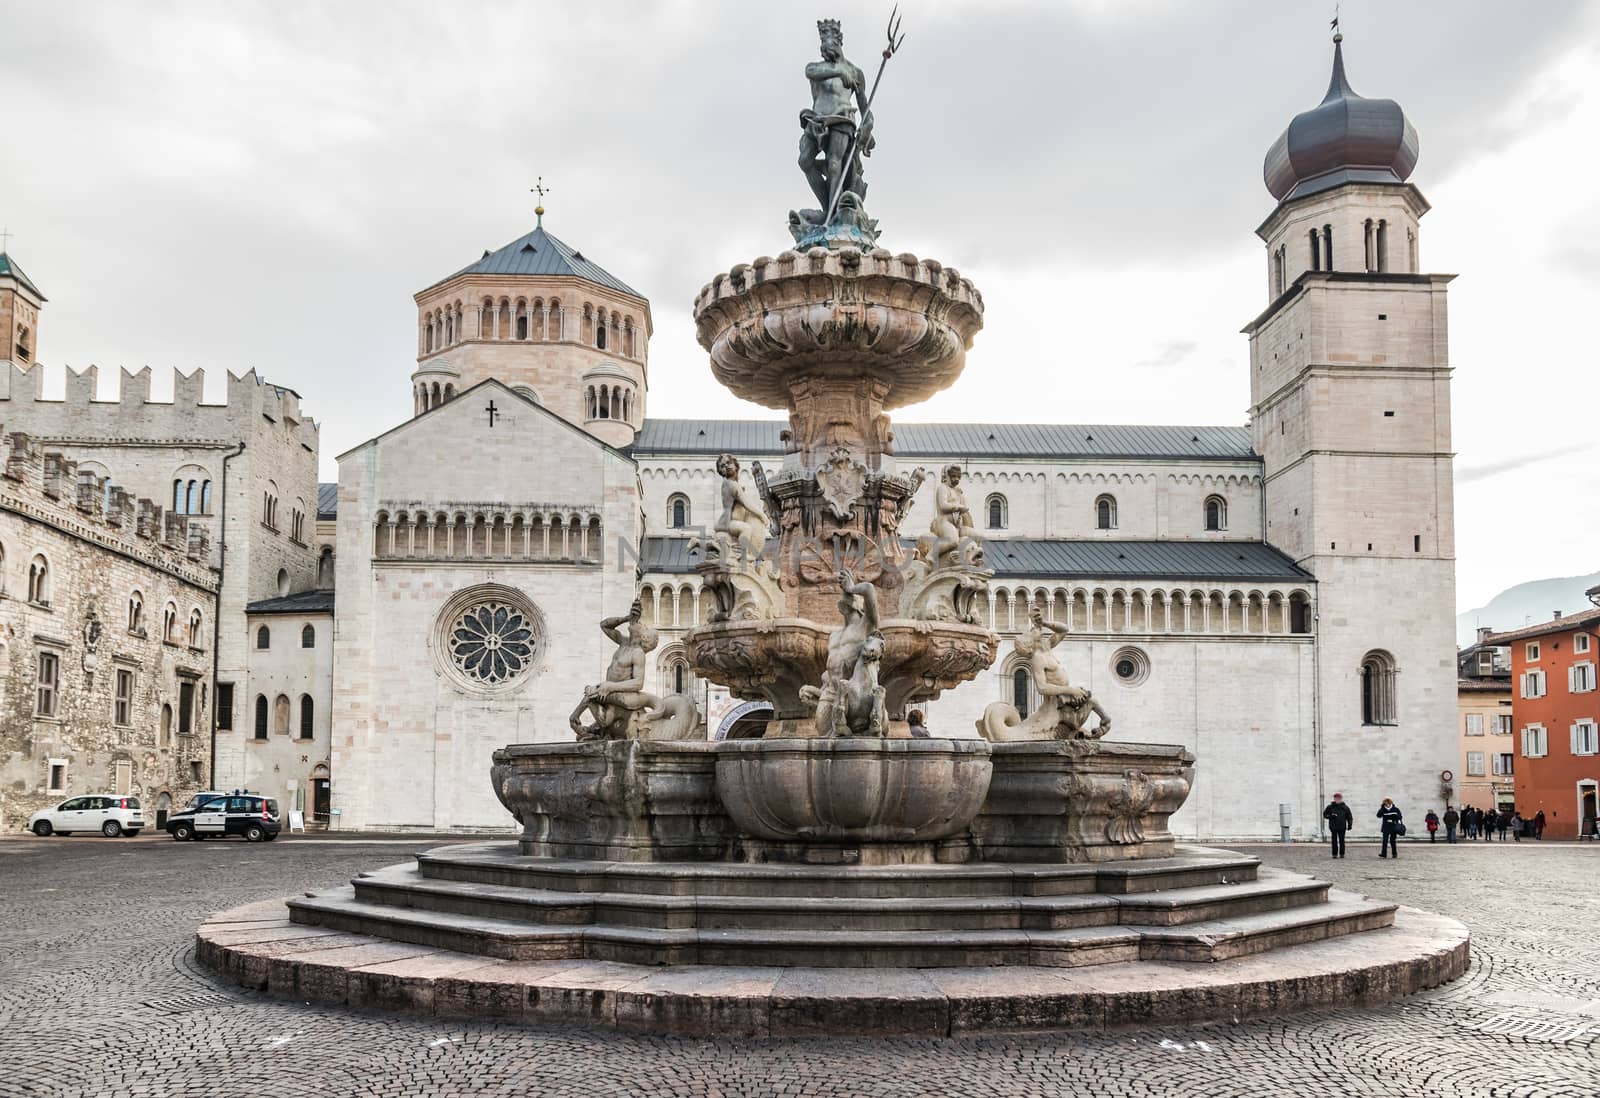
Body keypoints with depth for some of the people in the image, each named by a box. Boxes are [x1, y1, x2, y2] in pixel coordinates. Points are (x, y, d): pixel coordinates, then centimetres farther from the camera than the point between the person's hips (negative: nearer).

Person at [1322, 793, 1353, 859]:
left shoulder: (1345, 807, 7)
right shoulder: (1330, 807, 4)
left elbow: (1349, 817, 11)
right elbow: (1325, 815, 7)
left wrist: (1350, 825, 1)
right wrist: (1331, 816, -12)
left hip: (1342, 827, 1)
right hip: (1333, 827, -1)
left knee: (1342, 841, 1)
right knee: (1334, 841, -1)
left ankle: (1342, 854, 9)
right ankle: (1334, 854, 4)